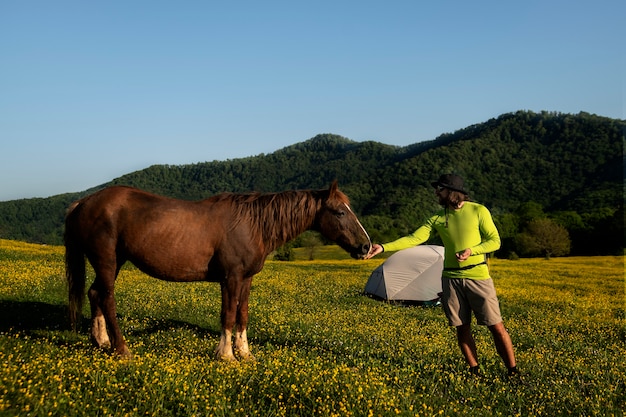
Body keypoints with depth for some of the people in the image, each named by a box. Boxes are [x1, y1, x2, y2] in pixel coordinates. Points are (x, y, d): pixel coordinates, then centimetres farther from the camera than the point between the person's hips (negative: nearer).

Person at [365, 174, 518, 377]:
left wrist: (472, 250, -20)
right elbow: (413, 239, -3)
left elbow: (495, 241, -4)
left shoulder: (478, 211, -5)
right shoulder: (438, 218, 4)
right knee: (462, 328, 8)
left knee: (496, 326, 0)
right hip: (451, 278, 4)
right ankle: (475, 371, 21)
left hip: (478, 277, -3)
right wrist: (384, 247, -14)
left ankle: (513, 372, 13)